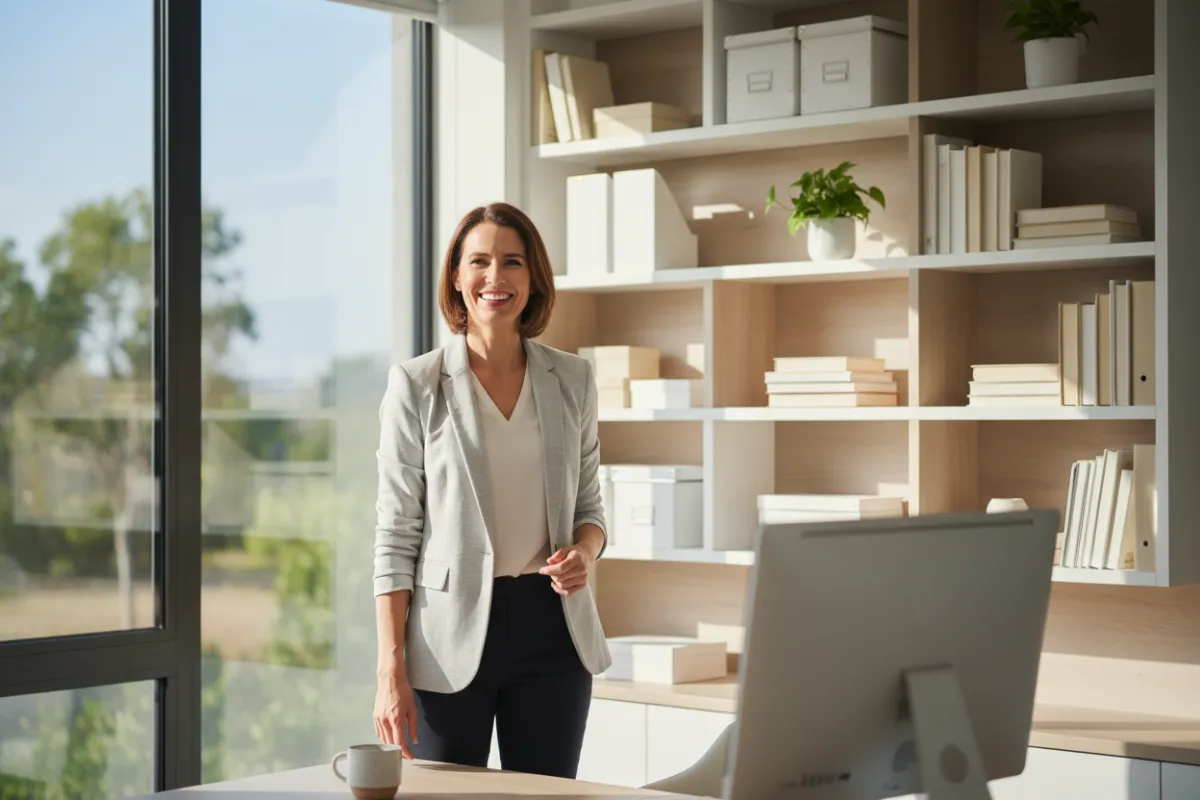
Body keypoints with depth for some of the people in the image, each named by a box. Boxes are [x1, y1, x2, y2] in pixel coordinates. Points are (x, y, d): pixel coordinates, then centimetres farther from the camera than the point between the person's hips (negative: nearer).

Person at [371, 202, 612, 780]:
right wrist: (390, 672, -10)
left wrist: (584, 552, -9)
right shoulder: (415, 386, -3)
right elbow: (395, 535, -4)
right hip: (450, 635, -3)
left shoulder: (572, 380, 7)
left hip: (551, 628, 3)